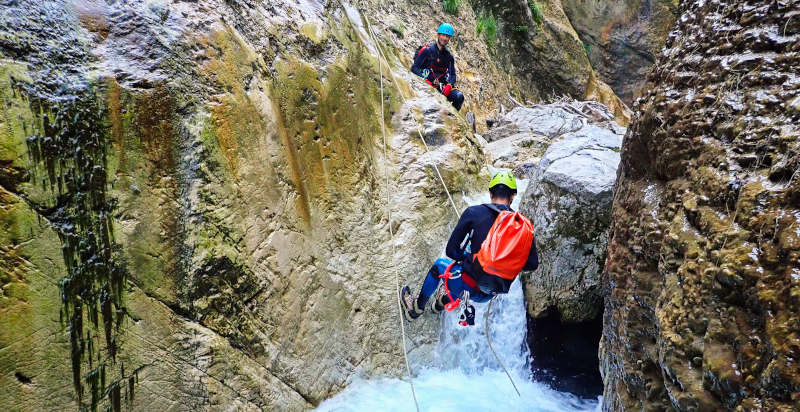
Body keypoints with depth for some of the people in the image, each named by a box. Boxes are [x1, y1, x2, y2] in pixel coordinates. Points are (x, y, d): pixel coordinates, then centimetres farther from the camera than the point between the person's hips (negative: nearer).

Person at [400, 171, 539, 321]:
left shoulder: (473, 212, -6)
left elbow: (451, 251, -4)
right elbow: (533, 264, 2)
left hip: (472, 284, -3)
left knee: (439, 263, 29)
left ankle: (417, 307, 46)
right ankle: (442, 302, 52)